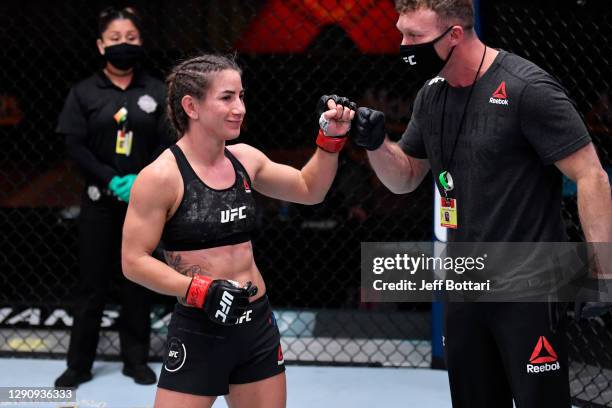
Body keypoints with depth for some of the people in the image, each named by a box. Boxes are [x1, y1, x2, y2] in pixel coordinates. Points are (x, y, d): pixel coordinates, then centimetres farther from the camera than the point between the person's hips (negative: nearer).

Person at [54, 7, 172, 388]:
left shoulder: (157, 91, 2)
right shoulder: (84, 92, 0)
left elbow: (167, 142, -1)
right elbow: (75, 145, -5)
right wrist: (112, 180, -16)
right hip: (100, 201, -1)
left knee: (137, 281, 8)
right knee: (92, 282, 4)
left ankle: (136, 360, 18)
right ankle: (79, 364, 12)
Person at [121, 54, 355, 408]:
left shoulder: (245, 159, 4)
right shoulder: (161, 177, -13)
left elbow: (309, 190, 19)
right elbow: (134, 261, -13)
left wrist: (331, 139, 5)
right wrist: (202, 290, -22)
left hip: (258, 325, 6)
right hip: (199, 332, -6)